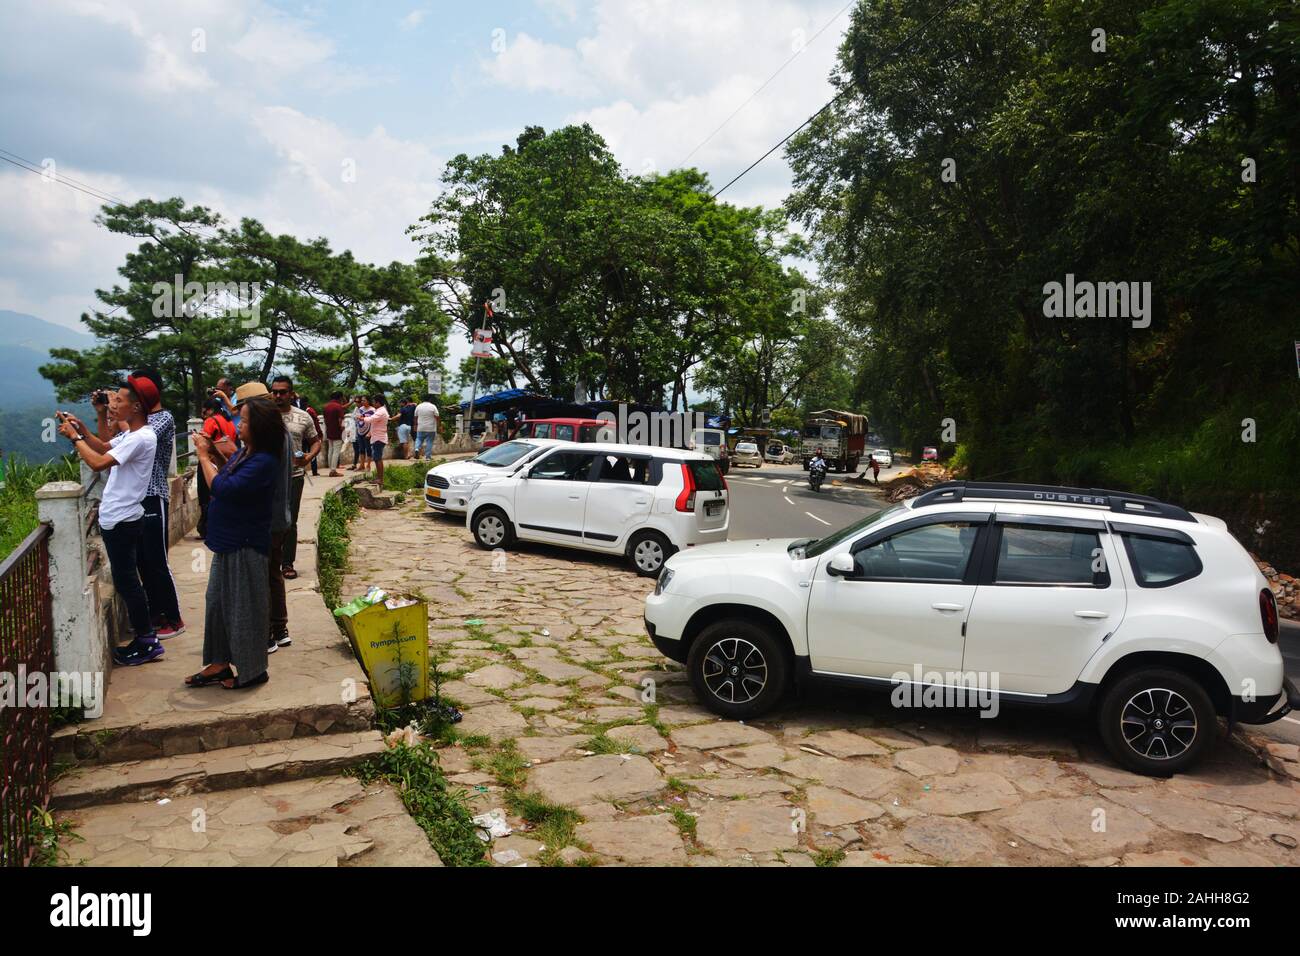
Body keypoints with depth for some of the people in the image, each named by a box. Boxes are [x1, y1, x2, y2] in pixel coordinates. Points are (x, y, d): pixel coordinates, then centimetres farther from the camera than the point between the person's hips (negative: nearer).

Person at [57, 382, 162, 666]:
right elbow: (104, 448, 25)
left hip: (121, 521, -10)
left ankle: (147, 642, 7)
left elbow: (98, 463, -27)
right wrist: (80, 428, 11)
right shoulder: (130, 434, 10)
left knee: (126, 581, -2)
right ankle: (144, 635, 24)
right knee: (129, 580, 16)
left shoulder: (141, 438, -21)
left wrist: (74, 436, -14)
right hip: (120, 517, 10)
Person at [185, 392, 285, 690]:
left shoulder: (263, 462, -23)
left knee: (244, 608, 2)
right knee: (218, 601, 18)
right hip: (229, 541, 10)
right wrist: (210, 454, 3)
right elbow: (225, 480, 13)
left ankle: (252, 670, 17)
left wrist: (204, 456, -15)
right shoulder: (244, 453, 6)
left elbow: (223, 489, -26)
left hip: (246, 545, -10)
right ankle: (220, 663, 30)